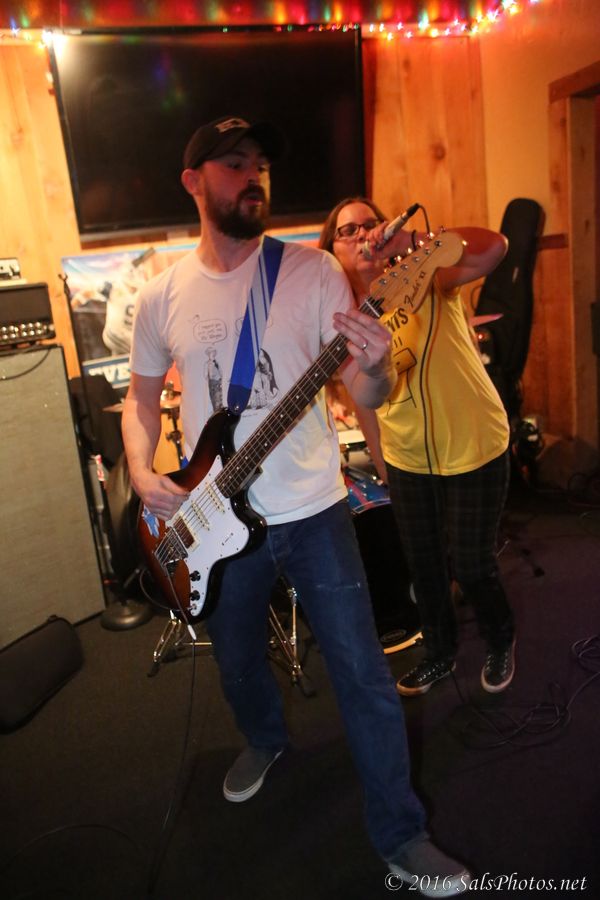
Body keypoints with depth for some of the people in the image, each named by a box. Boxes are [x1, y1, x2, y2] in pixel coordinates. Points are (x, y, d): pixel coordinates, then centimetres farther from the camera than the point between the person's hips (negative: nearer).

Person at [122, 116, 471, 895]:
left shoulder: (312, 270, -5)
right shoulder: (162, 297, 1)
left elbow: (363, 394, -8)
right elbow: (141, 398, 12)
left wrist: (375, 370, -31)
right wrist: (142, 472, -5)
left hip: (312, 510, -2)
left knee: (362, 670, 4)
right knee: (237, 661, 22)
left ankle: (400, 835, 26)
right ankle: (265, 739, 55)